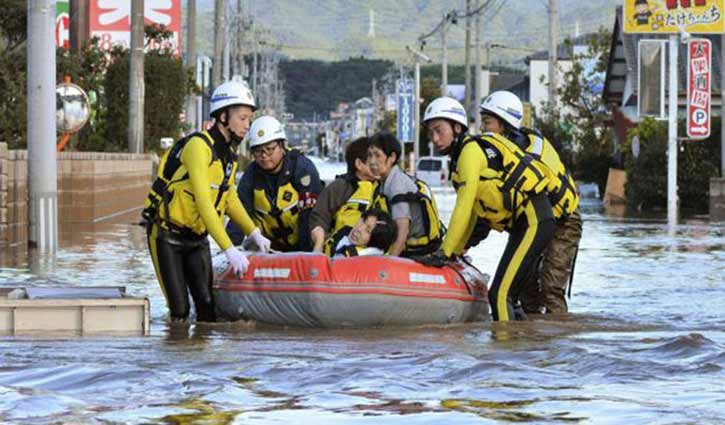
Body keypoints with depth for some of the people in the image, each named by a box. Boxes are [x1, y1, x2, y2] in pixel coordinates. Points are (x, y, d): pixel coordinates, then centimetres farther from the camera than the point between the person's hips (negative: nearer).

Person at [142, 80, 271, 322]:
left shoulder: (228, 152, 5)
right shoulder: (198, 146, -23)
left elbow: (229, 198, 14)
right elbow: (203, 202, -31)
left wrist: (254, 233, -1)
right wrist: (229, 250, -35)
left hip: (197, 238, 7)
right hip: (167, 236, -7)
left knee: (208, 306, -4)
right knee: (180, 310, -9)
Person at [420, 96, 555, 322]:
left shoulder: (471, 150, -11)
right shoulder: (461, 157, 18)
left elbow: (464, 208, -17)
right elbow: (470, 211, 22)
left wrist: (444, 252, -16)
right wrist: (455, 252, 19)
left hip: (532, 221, -10)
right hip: (525, 222, 10)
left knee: (499, 295, -15)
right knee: (507, 296, 14)